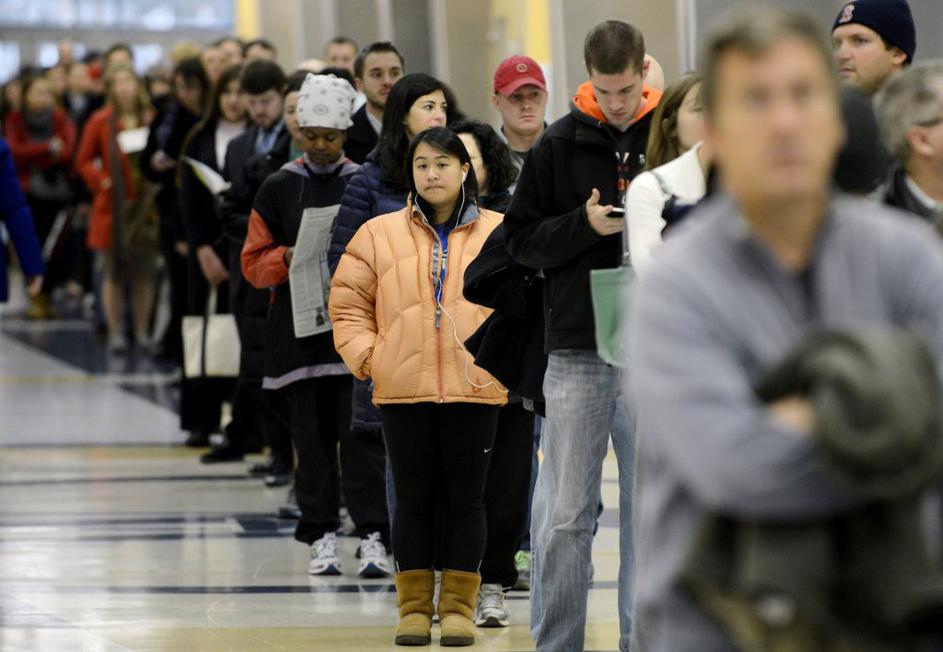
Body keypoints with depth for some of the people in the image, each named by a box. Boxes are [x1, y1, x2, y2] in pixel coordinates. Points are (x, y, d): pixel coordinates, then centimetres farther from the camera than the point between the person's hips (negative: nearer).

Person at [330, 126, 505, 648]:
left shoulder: (498, 234, 2)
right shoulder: (379, 234, 4)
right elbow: (348, 304, 7)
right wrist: (367, 356, -3)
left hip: (474, 390, -1)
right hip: (403, 390, 1)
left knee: (466, 499, 5)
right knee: (413, 500, 7)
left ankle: (459, 606, 12)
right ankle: (414, 606, 13)